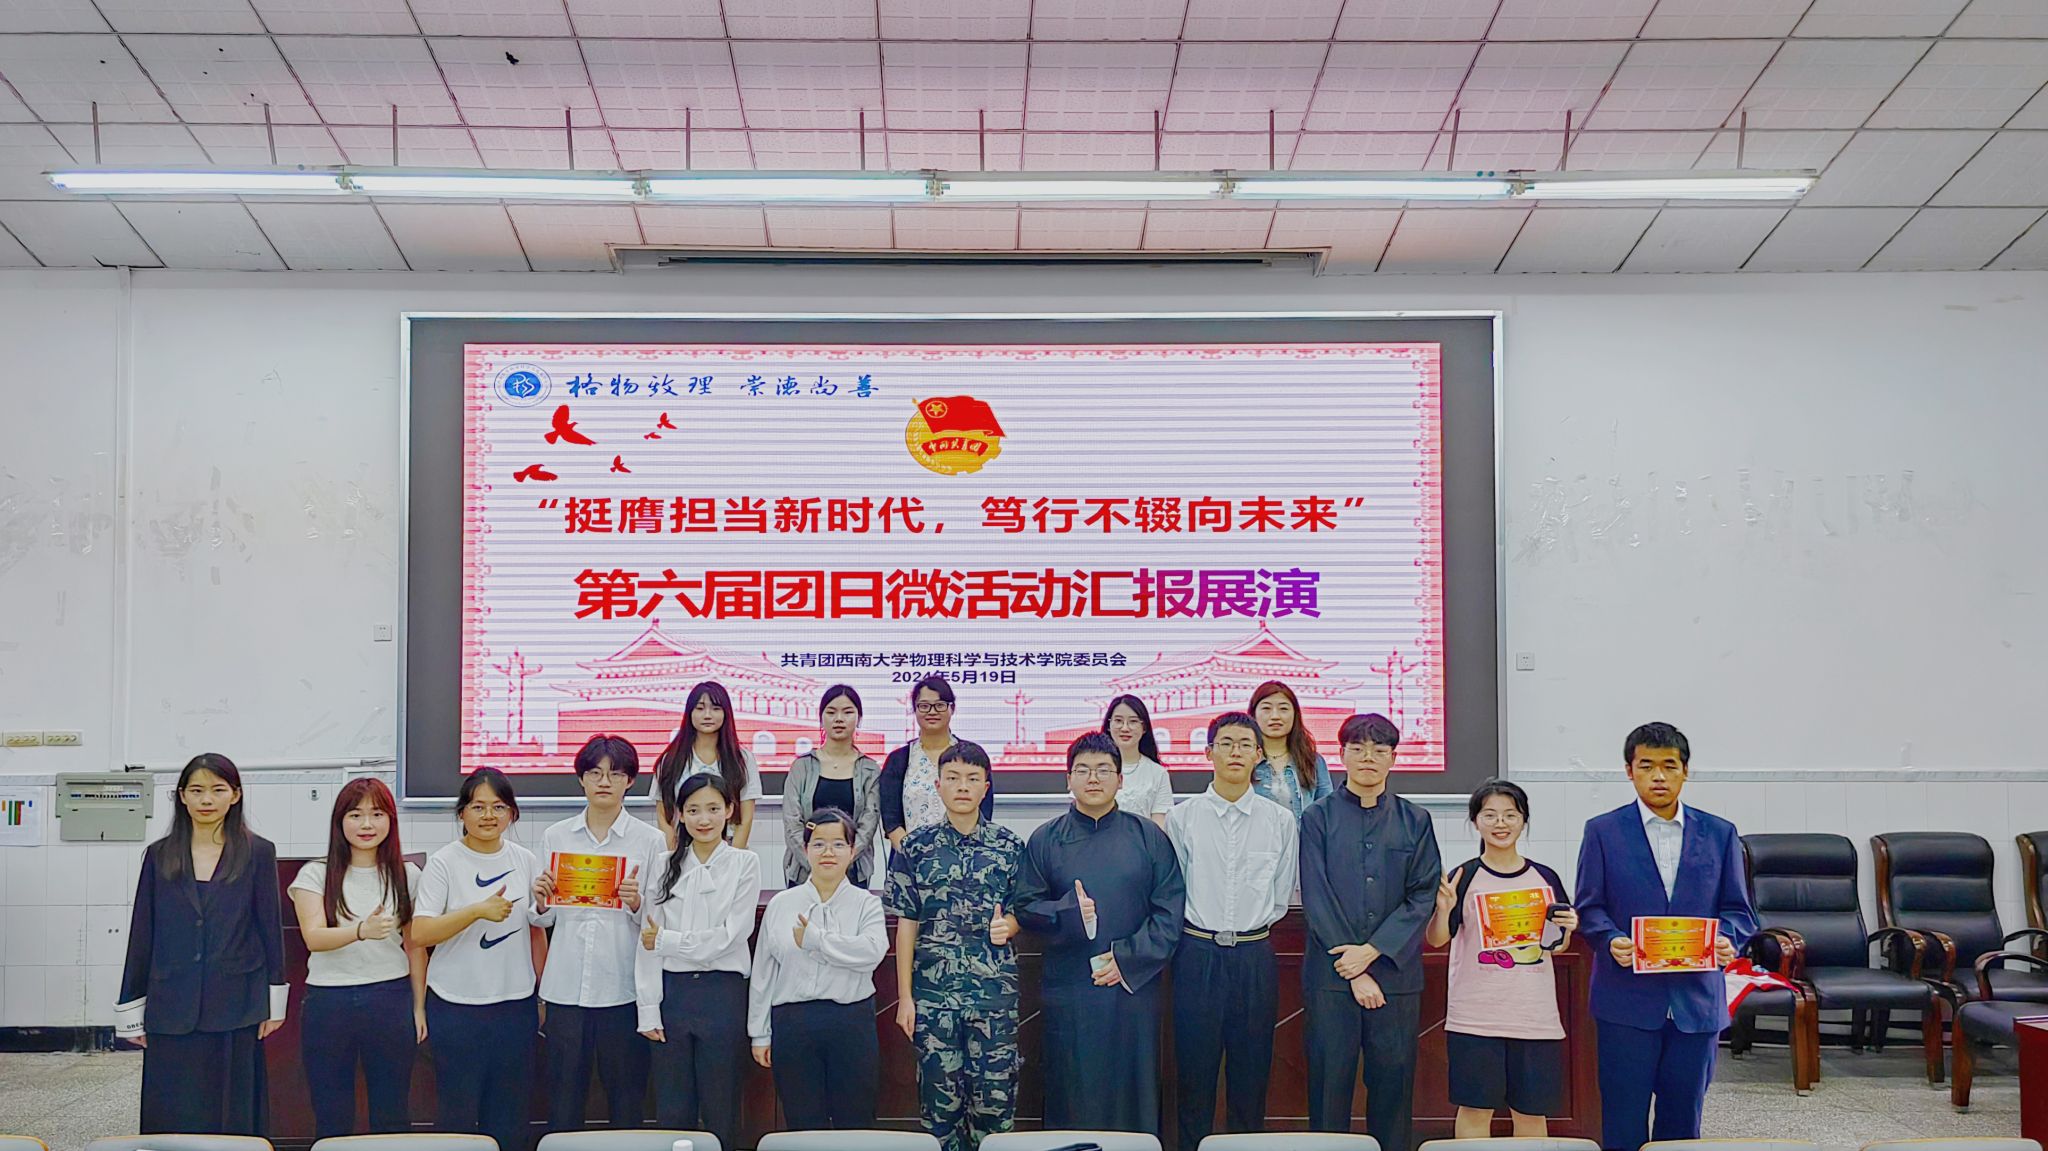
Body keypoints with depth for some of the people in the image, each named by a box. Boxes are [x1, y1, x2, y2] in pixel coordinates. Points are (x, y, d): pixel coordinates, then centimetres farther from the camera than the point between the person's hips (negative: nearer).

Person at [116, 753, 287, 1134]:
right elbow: (142, 935, 9)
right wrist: (132, 1009, 8)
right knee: (171, 1119, 2)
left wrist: (275, 1000, 2)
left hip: (235, 1008, -2)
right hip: (171, 1009, 2)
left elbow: (270, 927, 4)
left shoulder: (257, 853, 2)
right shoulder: (159, 856, 7)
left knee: (231, 1117, 3)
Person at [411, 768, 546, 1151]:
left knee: (509, 1117, 7)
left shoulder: (526, 861, 6)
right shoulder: (444, 863, -5)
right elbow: (419, 934, -13)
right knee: (458, 1112, 3)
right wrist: (479, 910, -22)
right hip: (455, 1006, -3)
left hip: (516, 1005, 3)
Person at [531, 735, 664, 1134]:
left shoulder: (650, 840, 2)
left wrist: (637, 904, -20)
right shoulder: (555, 836, 10)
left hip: (622, 986, -2)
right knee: (563, 1090, 7)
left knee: (625, 1093, 5)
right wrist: (540, 902, -8)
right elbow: (545, 920, 13)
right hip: (566, 985, 2)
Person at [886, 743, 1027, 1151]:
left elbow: (1022, 913, 11)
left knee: (995, 1097, 0)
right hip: (933, 992, 0)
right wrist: (905, 996, 0)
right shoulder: (916, 847, 3)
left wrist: (1007, 925, -13)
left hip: (995, 991, 0)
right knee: (939, 1101, 4)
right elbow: (906, 924, 3)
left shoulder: (1009, 846, 4)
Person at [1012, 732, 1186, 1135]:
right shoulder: (1045, 840, 7)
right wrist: (1067, 912, -16)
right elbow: (1025, 908, 4)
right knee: (1071, 1098, 2)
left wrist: (1129, 959, -10)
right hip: (1068, 992, 0)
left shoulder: (1149, 837, 5)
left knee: (1134, 1094, 3)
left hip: (1134, 988, 0)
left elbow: (1170, 909, 0)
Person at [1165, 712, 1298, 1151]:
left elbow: (1282, 895, 9)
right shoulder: (1183, 818, 1)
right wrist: (1202, 925, 5)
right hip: (1197, 954, -1)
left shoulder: (1280, 820, 4)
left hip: (1254, 955, 1)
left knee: (1251, 1072, 7)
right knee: (1195, 1069, 4)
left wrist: (1251, 924, 8)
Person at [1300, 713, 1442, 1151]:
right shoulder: (1318, 817, 4)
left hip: (1395, 972, 1)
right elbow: (1316, 897, -2)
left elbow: (1424, 896, 2)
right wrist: (1353, 971, -9)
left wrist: (1373, 950, -10)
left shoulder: (1415, 821, 9)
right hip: (1331, 973, -1)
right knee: (1329, 1081, 0)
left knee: (1394, 1080, 3)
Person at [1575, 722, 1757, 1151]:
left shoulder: (1720, 834, 9)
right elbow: (1589, 907, 1)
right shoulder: (1603, 831, 3)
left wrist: (1727, 939, -13)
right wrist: (1611, 940, -19)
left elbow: (1738, 909, 9)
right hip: (1627, 1001, -2)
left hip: (1697, 1000, 2)